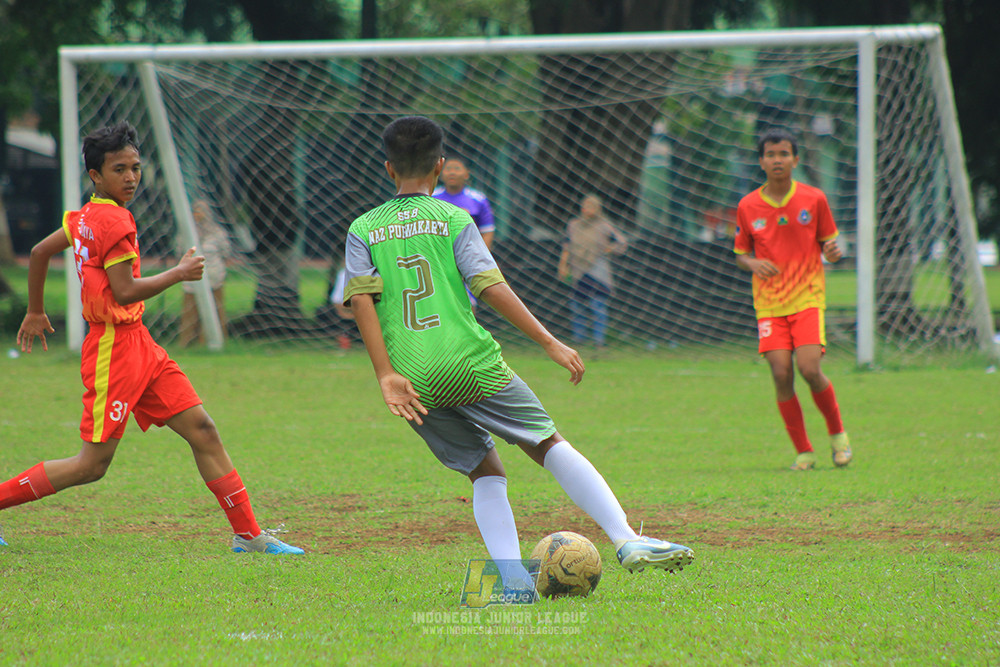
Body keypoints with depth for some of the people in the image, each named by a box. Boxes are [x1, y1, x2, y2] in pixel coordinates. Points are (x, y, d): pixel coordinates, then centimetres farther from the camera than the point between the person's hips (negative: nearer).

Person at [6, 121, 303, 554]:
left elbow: (40, 251, 23)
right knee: (92, 464, -6)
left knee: (201, 429, 4)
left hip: (137, 344, 10)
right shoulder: (114, 221, -16)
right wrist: (179, 273, -9)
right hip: (115, 348, -10)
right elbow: (125, 291, -20)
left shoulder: (85, 217, 13)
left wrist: (35, 312, 34)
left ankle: (248, 534, 5)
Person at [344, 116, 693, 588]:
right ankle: (626, 540, -5)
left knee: (485, 473, 15)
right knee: (549, 445, 7)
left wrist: (386, 375, -8)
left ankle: (512, 579, 0)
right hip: (470, 366, -3)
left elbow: (361, 299, -3)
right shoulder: (453, 220, 3)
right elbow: (490, 287, -8)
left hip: (414, 383, 3)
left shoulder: (362, 230, 10)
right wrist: (549, 342, -5)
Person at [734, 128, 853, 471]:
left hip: (807, 298, -1)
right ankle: (803, 451, 3)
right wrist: (753, 264, -10)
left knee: (810, 369, -16)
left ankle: (837, 432, 9)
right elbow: (741, 253, 13)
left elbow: (828, 242, 10)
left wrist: (833, 251, -14)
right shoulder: (748, 207, 3)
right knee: (781, 374, -9)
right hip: (769, 304, 1)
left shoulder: (814, 199, 1)